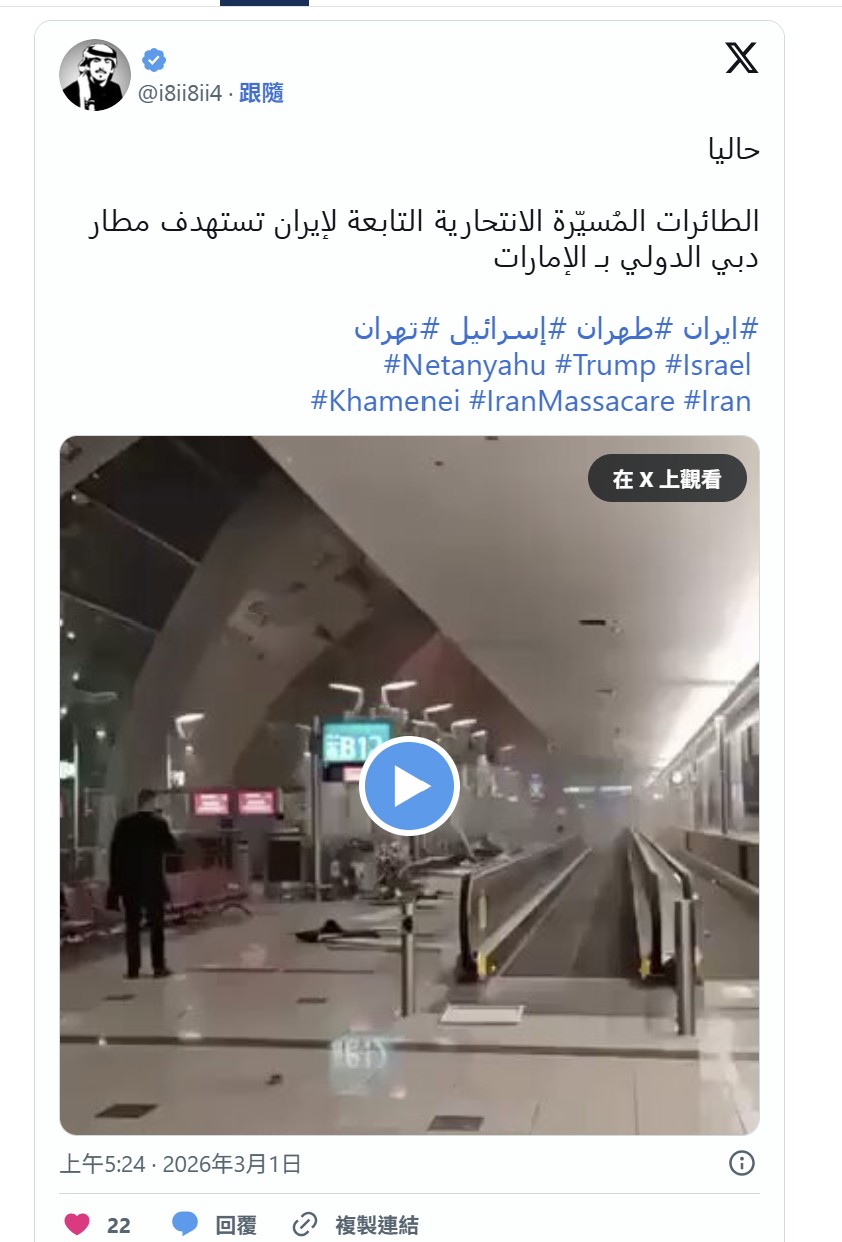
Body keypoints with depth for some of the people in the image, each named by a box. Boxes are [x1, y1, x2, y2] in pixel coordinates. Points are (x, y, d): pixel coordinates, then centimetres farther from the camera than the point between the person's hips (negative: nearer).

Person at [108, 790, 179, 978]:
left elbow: (115, 853, -1)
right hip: (153, 883, -2)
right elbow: (173, 849, -1)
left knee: (132, 927, 6)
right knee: (156, 925, 7)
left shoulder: (123, 824, -1)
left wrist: (114, 882, 4)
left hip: (129, 883, 2)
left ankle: (132, 968, 4)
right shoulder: (159, 824, -8)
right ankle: (158, 967, 6)